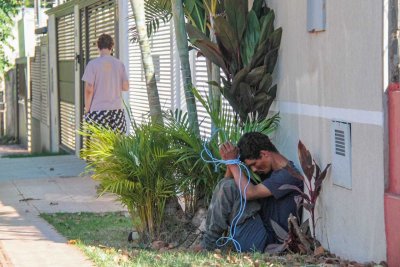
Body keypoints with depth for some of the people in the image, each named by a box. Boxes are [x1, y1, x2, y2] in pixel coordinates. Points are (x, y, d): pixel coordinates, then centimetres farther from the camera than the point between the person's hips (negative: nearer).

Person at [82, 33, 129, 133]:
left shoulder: (93, 64, -7)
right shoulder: (120, 64, 3)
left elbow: (89, 90, -8)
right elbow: (126, 87, 4)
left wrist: (87, 110, 1)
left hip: (98, 110, -3)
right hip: (117, 110, 3)